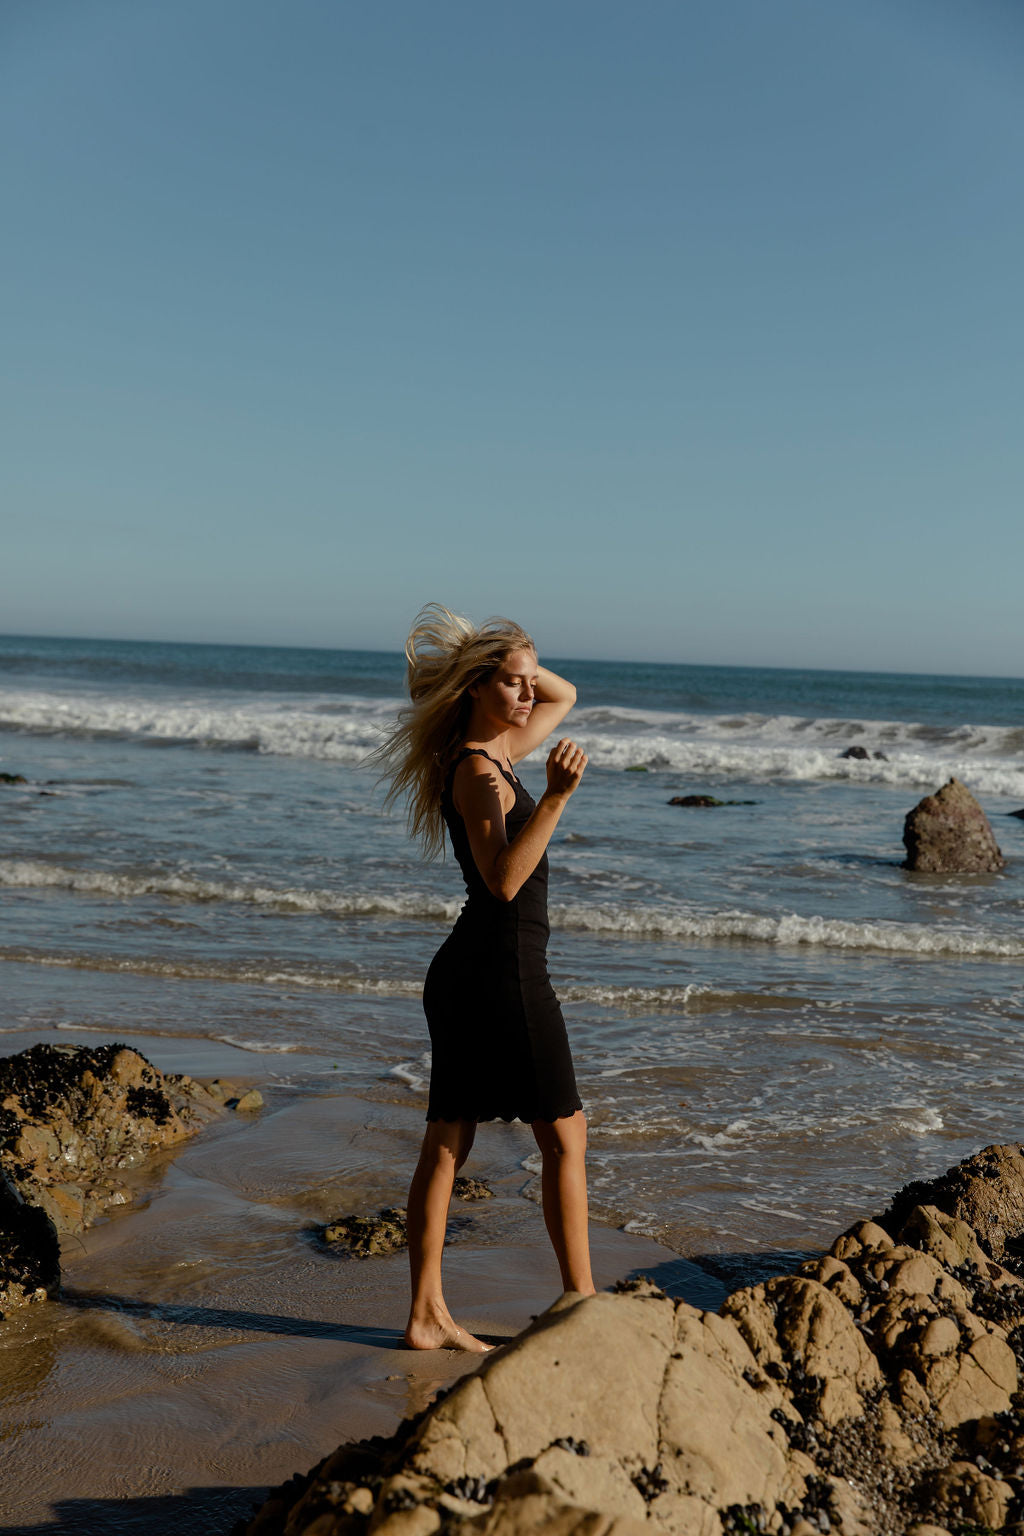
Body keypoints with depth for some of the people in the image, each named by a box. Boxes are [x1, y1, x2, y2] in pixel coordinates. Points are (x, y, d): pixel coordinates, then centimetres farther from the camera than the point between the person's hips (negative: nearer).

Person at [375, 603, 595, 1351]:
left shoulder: (499, 751, 12)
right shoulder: (477, 770, -15)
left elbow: (566, 695, 28)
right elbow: (503, 879, -28)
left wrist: (517, 660, 13)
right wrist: (556, 798, -36)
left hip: (465, 972, 9)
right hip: (504, 970, -9)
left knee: (448, 1144, 9)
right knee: (565, 1137, 3)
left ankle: (428, 1315, 15)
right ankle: (582, 1304, 12)